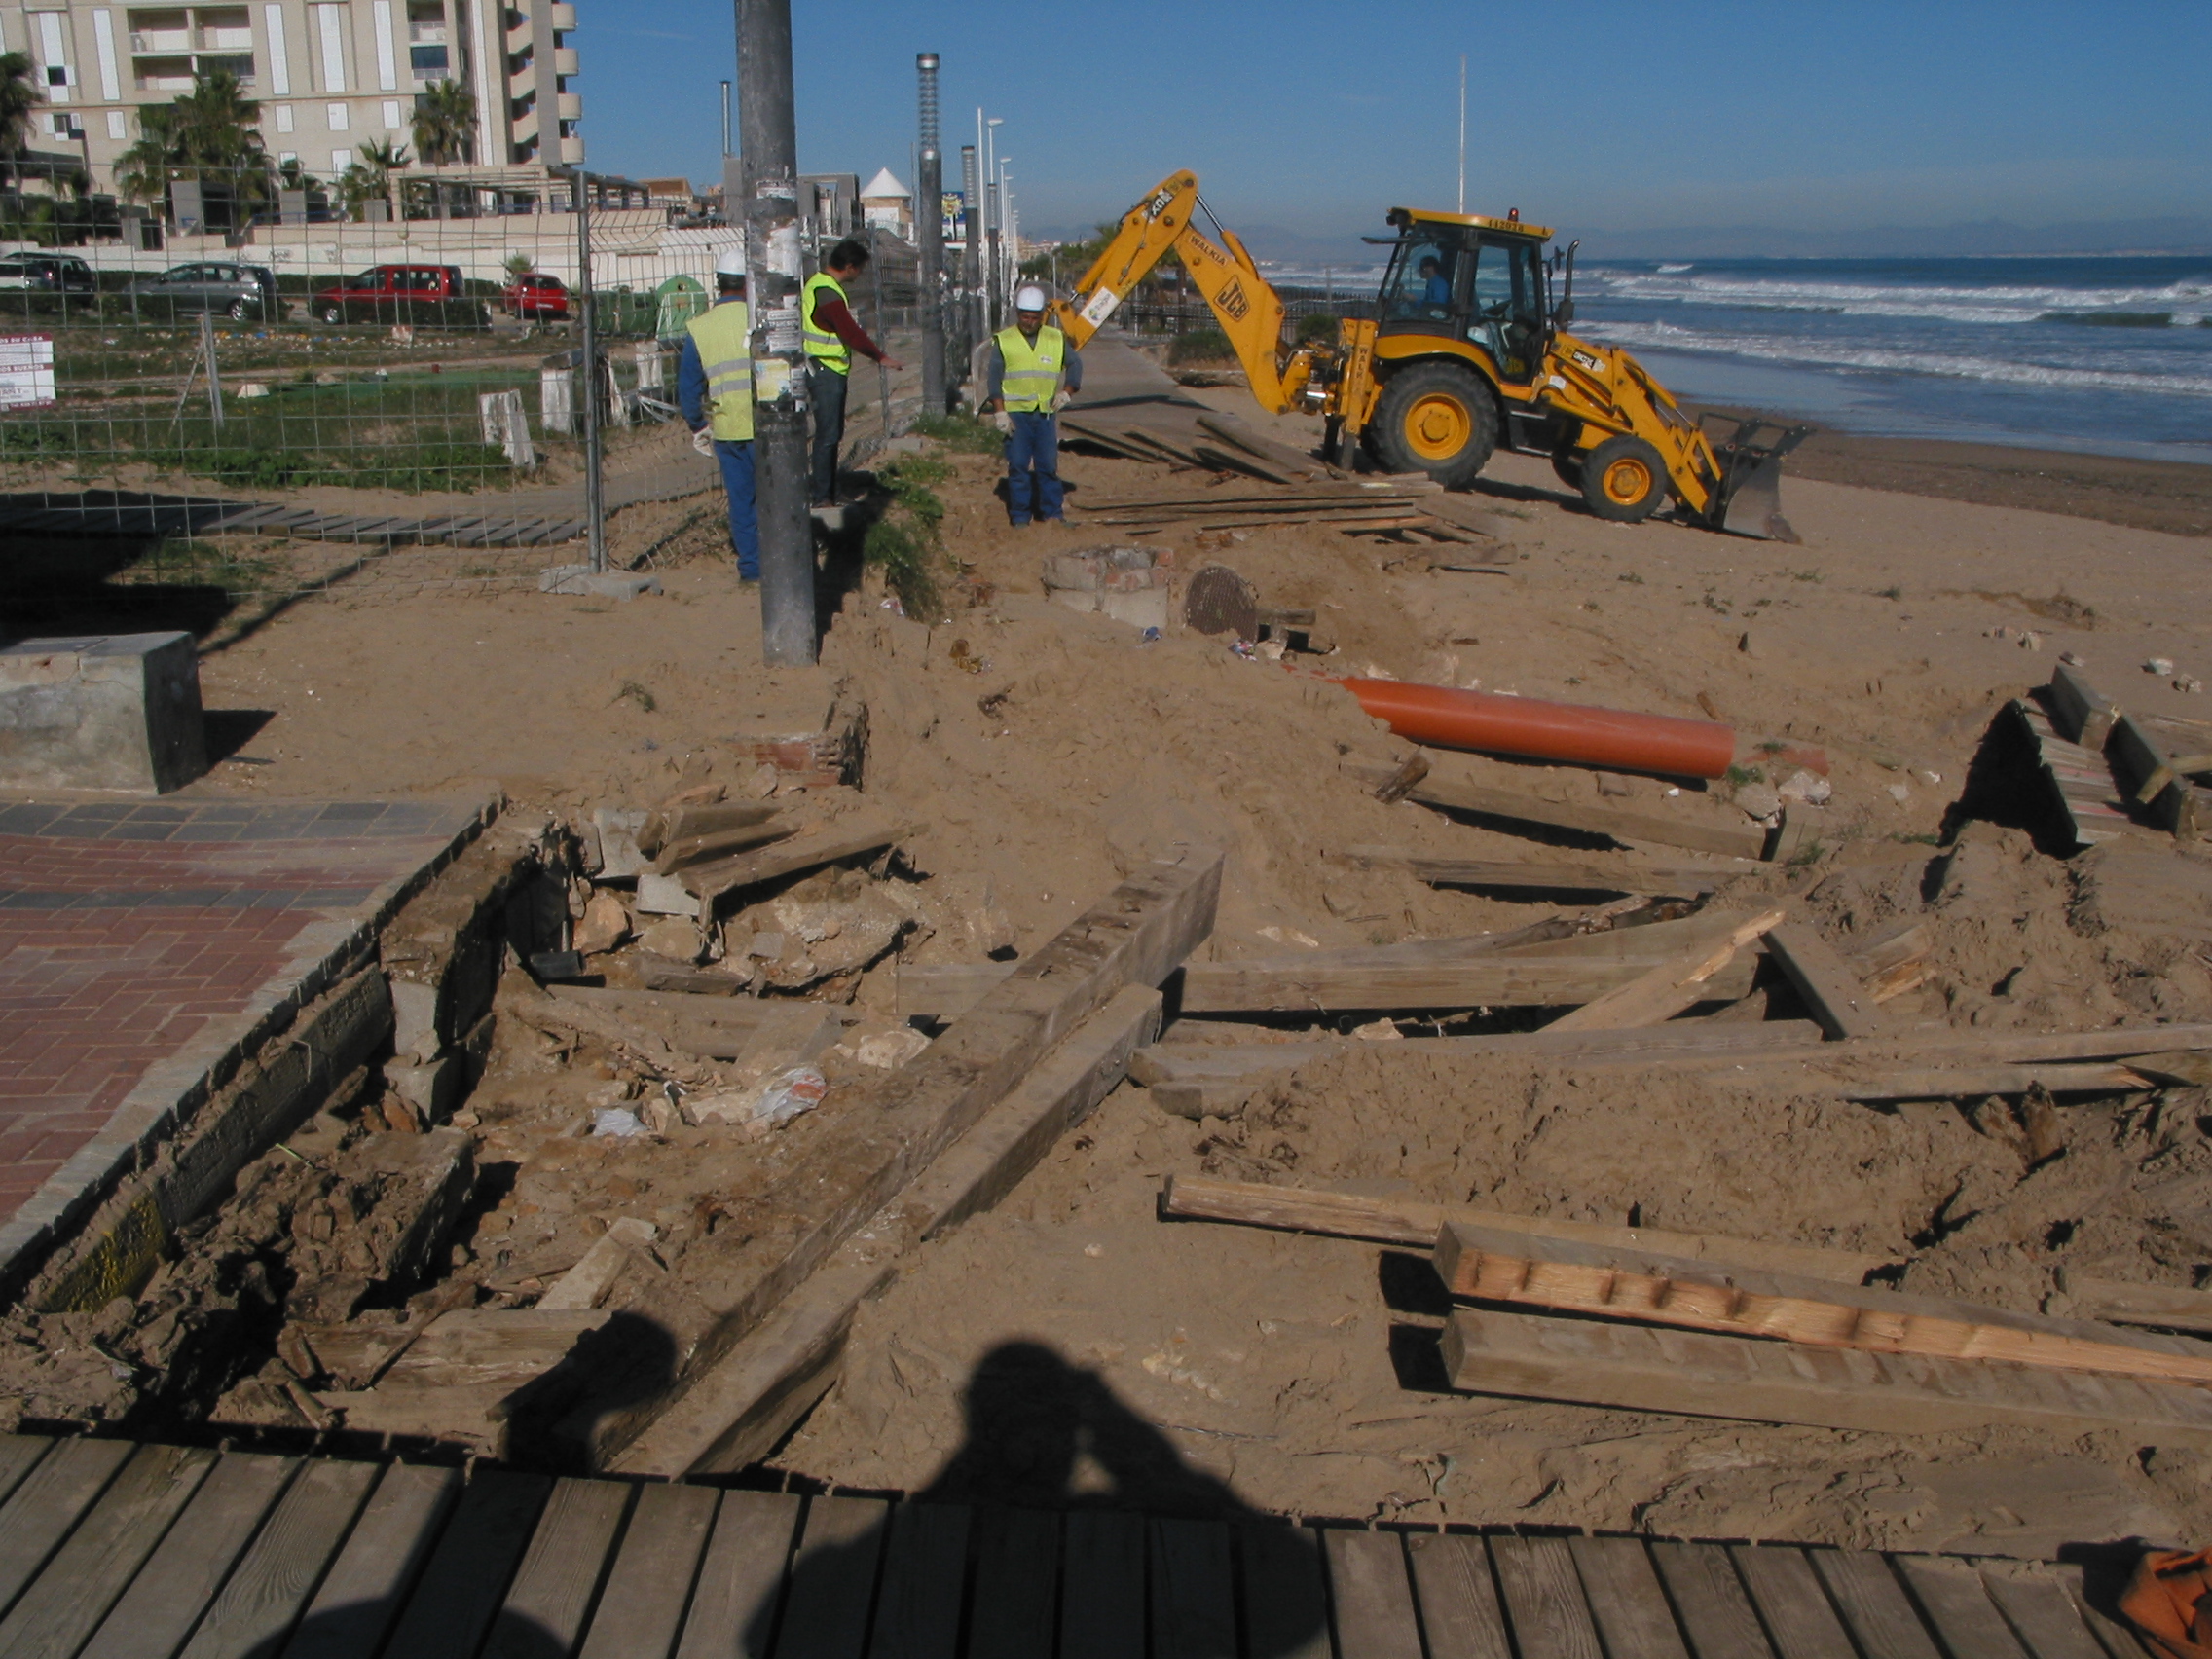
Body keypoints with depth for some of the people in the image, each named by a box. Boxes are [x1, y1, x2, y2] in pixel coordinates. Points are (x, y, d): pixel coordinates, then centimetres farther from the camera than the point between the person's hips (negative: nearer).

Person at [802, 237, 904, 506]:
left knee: (834, 433, 14)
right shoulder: (828, 293, -21)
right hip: (824, 371, -11)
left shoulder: (819, 283, 12)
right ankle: (821, 496, -3)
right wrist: (881, 357, -15)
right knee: (827, 434, -7)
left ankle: (827, 490, 21)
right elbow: (851, 333, -22)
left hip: (832, 370, 11)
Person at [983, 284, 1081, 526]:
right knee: (1018, 466, -2)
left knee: (1048, 466, 2)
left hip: (1046, 413, 2)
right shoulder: (1003, 341, 3)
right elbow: (995, 379, 0)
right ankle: (1020, 517, 3)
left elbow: (1075, 364, 17)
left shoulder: (1056, 339, 9)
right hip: (1015, 413, -2)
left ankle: (1052, 514, 9)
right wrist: (1000, 412, -8)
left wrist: (1066, 392, 1)